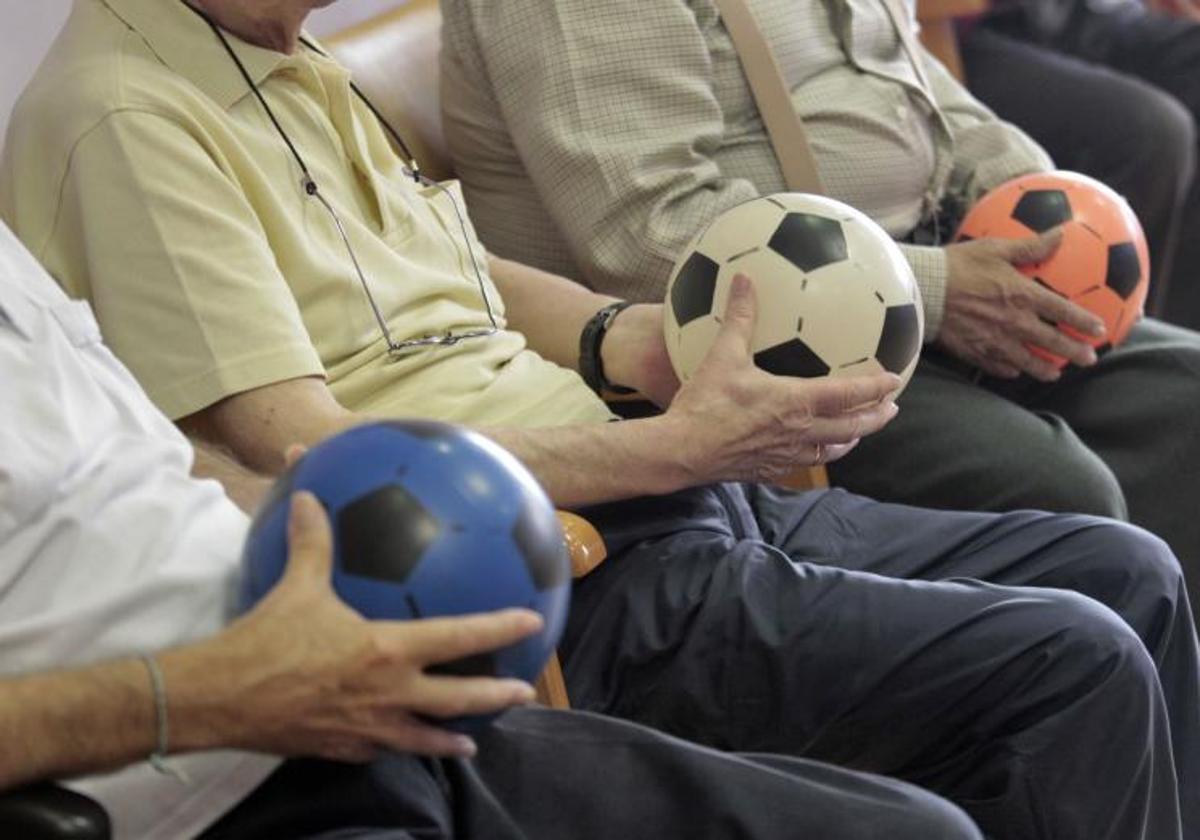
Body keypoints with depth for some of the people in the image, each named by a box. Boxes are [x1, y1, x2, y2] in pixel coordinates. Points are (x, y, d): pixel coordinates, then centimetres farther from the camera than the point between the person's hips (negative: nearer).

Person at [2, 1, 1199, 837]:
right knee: (1072, 670, -17)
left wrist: (639, 344, -1)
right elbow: (313, 459, -21)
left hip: (662, 511, 10)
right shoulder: (124, 116, -14)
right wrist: (680, 448, -22)